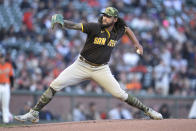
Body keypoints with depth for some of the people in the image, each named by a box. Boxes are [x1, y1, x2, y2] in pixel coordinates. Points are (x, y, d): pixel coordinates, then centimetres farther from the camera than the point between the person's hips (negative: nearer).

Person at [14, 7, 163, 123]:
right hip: (82, 65, -1)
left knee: (120, 94, -5)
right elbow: (74, 25, -28)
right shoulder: (95, 27, -16)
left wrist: (137, 44, 14)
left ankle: (147, 110, 14)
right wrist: (60, 21, -46)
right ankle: (34, 113, -7)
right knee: (55, 85, -13)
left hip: (101, 69, 1)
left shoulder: (118, 31, -3)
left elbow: (127, 29, 22)